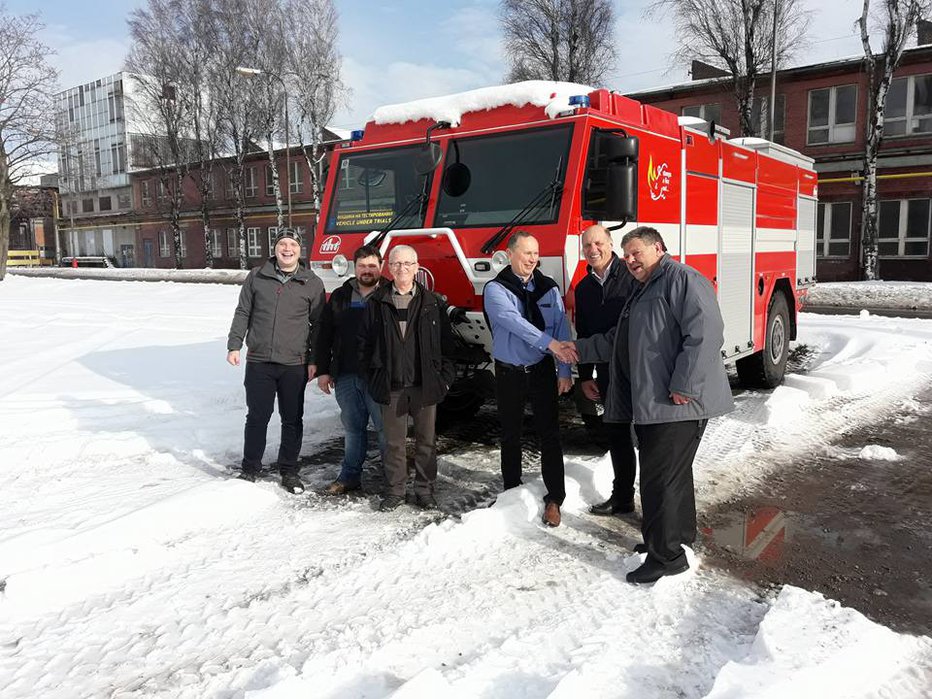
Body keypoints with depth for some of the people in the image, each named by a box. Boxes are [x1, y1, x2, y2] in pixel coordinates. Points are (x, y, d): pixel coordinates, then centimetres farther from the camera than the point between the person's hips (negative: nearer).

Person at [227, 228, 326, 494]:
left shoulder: (312, 283, 2)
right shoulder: (257, 277, 6)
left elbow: (318, 324, 4)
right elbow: (242, 313, 10)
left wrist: (315, 360, 0)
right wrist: (234, 345, 2)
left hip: (294, 365, -1)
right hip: (258, 361, 1)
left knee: (292, 420, 8)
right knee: (257, 417, 8)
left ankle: (289, 470, 22)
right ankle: (250, 468, 22)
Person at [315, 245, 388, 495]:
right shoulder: (340, 297, 11)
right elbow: (324, 335, 13)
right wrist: (323, 370, 8)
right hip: (345, 376, 4)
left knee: (386, 428, 0)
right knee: (352, 428, 14)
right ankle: (349, 477, 25)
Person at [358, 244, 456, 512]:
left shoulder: (433, 302, 3)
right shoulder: (376, 302, 4)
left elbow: (446, 342, 3)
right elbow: (365, 342, 6)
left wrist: (445, 377, -3)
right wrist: (371, 377, 1)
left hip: (425, 385, 0)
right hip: (390, 386, 0)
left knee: (426, 440, 9)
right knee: (394, 442, 9)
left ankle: (425, 489, 22)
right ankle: (394, 490, 21)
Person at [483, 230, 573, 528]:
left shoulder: (549, 288, 2)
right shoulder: (495, 289, -8)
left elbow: (562, 329, -2)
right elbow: (512, 320, -25)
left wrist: (564, 371, -9)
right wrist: (550, 342, -37)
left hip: (541, 370, 1)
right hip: (509, 372, -1)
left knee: (549, 434, -1)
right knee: (511, 435, 11)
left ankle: (554, 498, 5)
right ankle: (512, 491, 26)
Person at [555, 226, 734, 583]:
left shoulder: (681, 279, -10)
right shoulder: (643, 291, 23)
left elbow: (705, 332, -22)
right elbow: (617, 340, 31)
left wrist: (683, 385, -24)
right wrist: (581, 350, 24)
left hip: (678, 404, -10)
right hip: (650, 403, 10)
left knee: (661, 476, -6)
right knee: (671, 470, 19)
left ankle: (666, 554, 5)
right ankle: (681, 532, 34)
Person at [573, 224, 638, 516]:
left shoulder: (632, 276, -7)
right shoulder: (583, 288, 12)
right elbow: (583, 335, 16)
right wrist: (585, 377, 12)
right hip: (607, 374, 6)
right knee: (617, 435, 13)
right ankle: (622, 497, 25)